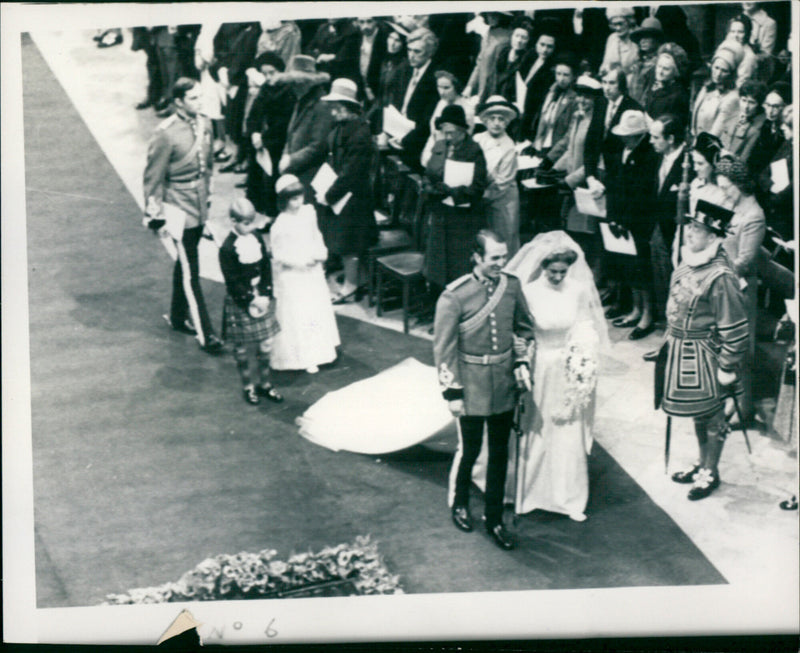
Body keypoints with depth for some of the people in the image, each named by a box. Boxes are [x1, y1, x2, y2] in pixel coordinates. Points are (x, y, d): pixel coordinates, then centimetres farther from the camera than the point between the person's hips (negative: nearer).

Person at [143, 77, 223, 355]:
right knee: (190, 271, -4)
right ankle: (205, 334, -1)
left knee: (185, 263, 21)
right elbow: (153, 178, -13)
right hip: (180, 210, -7)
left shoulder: (204, 124, 1)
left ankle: (178, 316, 37)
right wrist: (156, 217, -11)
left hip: (200, 209, 7)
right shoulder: (166, 134, -19)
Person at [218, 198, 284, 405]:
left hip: (262, 298, 6)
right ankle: (248, 386, 21)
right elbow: (233, 281, -16)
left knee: (266, 343, 10)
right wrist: (251, 300, -16)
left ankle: (265, 384, 25)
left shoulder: (257, 240, 3)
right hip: (240, 303, -5)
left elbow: (266, 269, 5)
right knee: (242, 347, 6)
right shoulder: (228, 248, -16)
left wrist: (265, 296, -5)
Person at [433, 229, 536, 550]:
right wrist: (452, 392, -10)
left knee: (500, 453, 11)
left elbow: (524, 328, 14)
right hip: (472, 386, -4)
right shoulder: (454, 296, -16)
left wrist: (522, 363, 3)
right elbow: (444, 347, -11)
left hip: (504, 384, 4)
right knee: (469, 450, 10)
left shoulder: (512, 286, -2)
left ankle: (495, 519, 24)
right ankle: (458, 505, 36)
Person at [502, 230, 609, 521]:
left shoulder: (579, 291, -7)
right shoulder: (529, 292, -16)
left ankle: (569, 498, 23)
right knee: (535, 432, 10)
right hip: (538, 369, -2)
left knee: (569, 433, 10)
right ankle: (528, 491, 28)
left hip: (568, 370, 2)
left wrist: (583, 368, -6)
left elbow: (586, 333, 3)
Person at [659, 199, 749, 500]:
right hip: (680, 351, 8)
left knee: (710, 414, 9)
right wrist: (670, 341, 19)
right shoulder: (689, 262, 1)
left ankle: (711, 473, 25)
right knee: (697, 413, 22)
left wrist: (727, 368, -16)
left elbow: (736, 329, -21)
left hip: (704, 356, -8)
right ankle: (702, 464, 39)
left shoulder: (720, 276, -25)